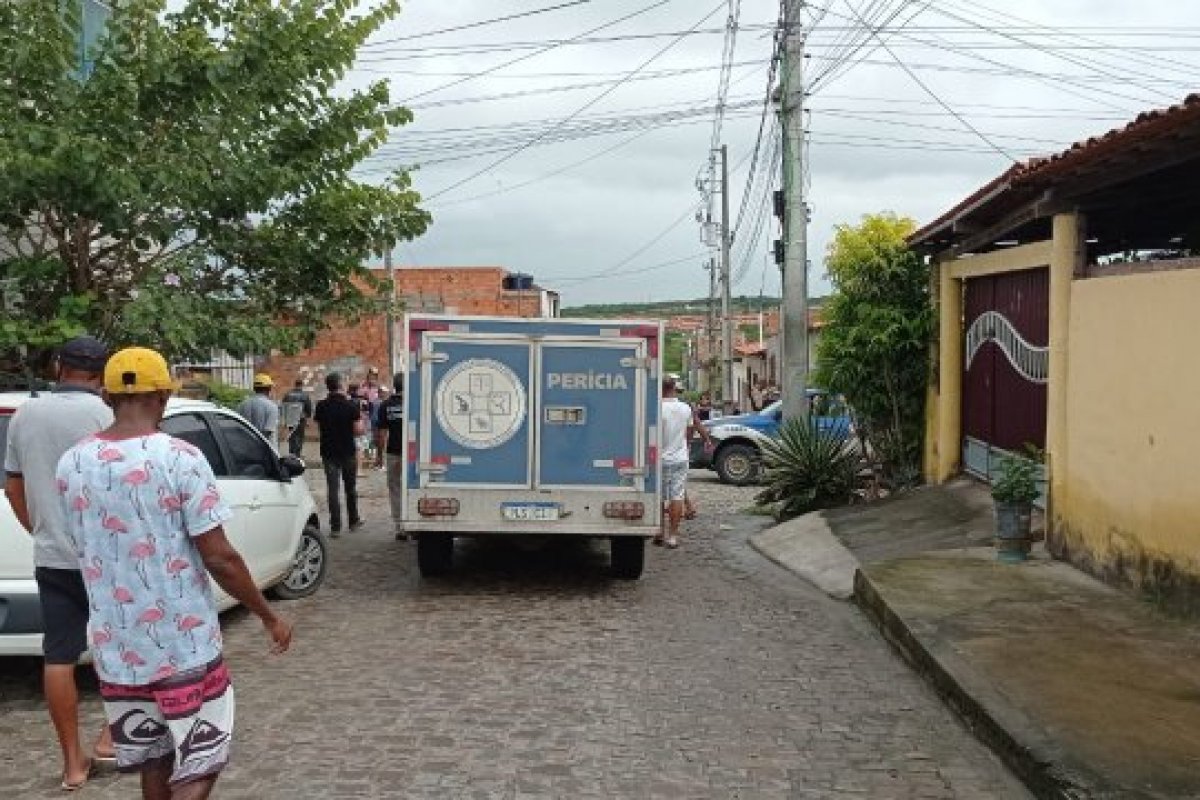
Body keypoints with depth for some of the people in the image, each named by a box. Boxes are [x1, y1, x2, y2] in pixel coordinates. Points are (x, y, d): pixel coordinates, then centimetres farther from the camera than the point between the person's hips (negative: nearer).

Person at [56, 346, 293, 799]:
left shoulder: (70, 466, 0)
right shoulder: (180, 459, -16)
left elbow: (88, 550, 13)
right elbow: (219, 560, -16)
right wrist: (269, 617, -4)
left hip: (116, 649, 5)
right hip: (185, 646, -5)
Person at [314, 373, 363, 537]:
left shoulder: (321, 406, -3)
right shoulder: (352, 405, -11)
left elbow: (319, 428, 8)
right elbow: (358, 431, -12)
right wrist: (361, 420, 6)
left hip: (329, 453, 1)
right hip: (348, 452, -1)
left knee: (333, 489, 2)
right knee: (350, 488, 15)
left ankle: (335, 527, 0)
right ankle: (353, 521, 27)